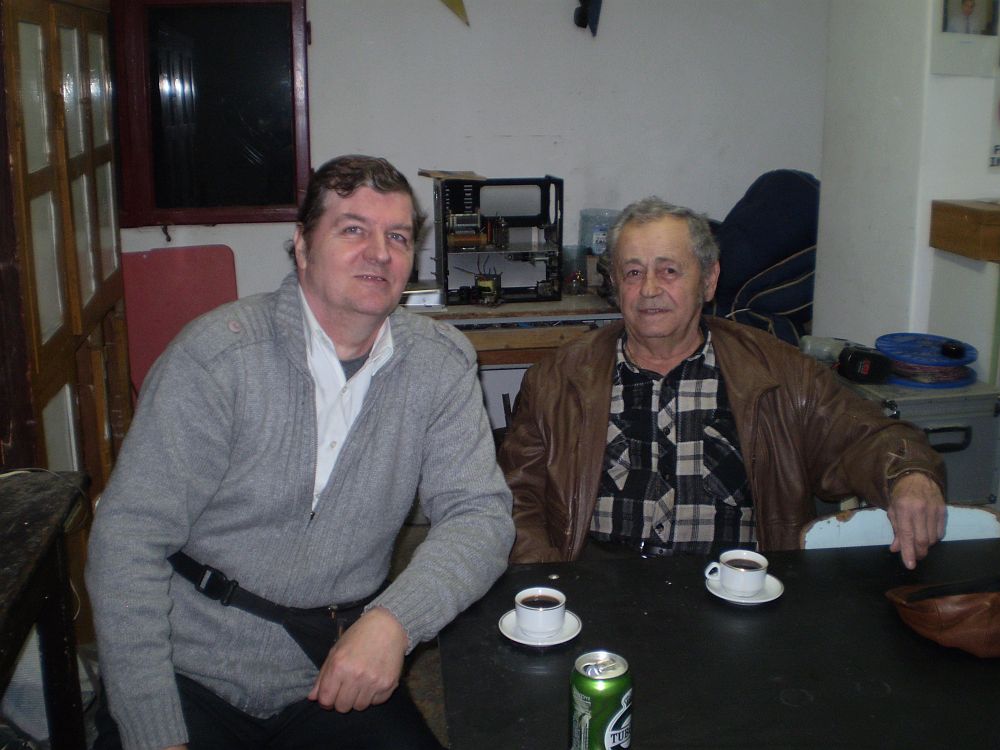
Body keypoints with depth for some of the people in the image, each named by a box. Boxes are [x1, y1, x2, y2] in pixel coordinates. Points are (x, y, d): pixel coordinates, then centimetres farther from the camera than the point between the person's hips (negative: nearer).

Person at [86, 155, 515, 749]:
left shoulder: (441, 363, -2)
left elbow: (479, 512, -6)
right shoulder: (219, 352, -11)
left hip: (340, 680, 2)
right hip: (191, 674, -2)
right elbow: (130, 537, -12)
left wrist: (392, 620, -26)